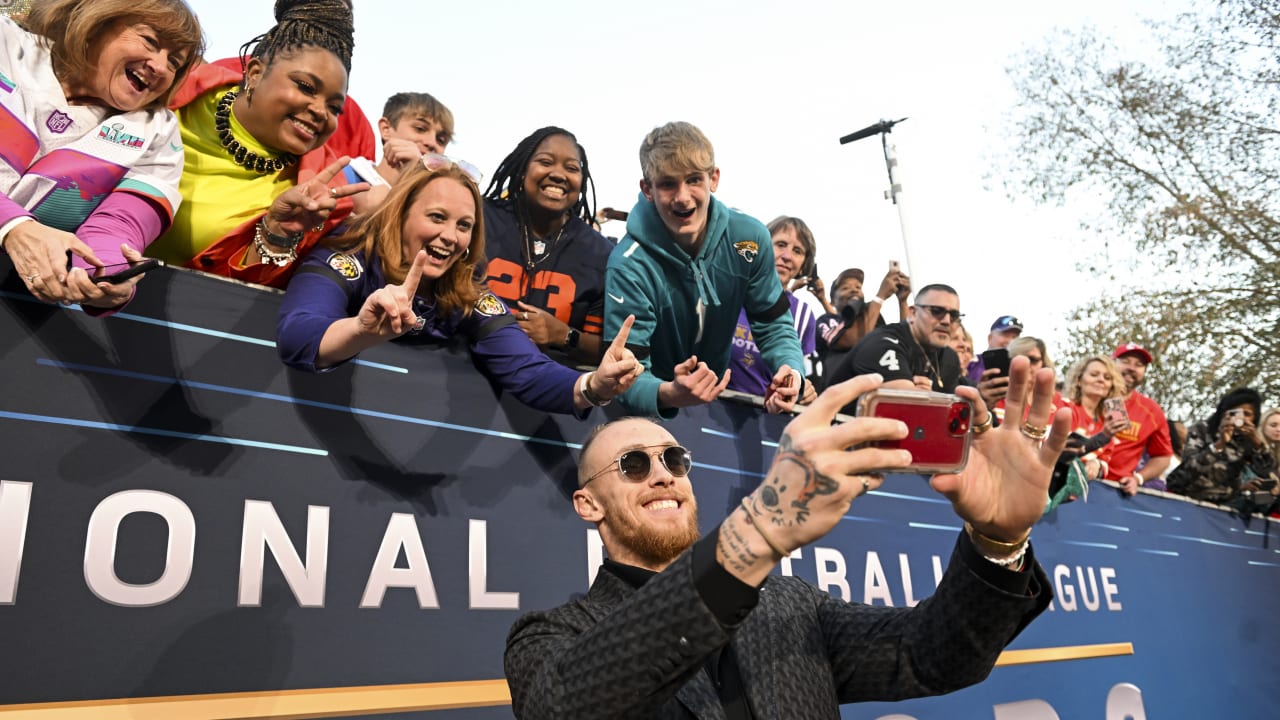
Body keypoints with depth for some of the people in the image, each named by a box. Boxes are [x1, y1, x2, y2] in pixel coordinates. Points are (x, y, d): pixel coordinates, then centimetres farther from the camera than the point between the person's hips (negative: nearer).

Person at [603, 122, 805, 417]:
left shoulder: (750, 238, -10)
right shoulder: (630, 266, -21)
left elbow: (773, 326, 1)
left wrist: (790, 369, -19)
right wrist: (670, 395, -43)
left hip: (718, 395, 3)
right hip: (653, 412, -3)